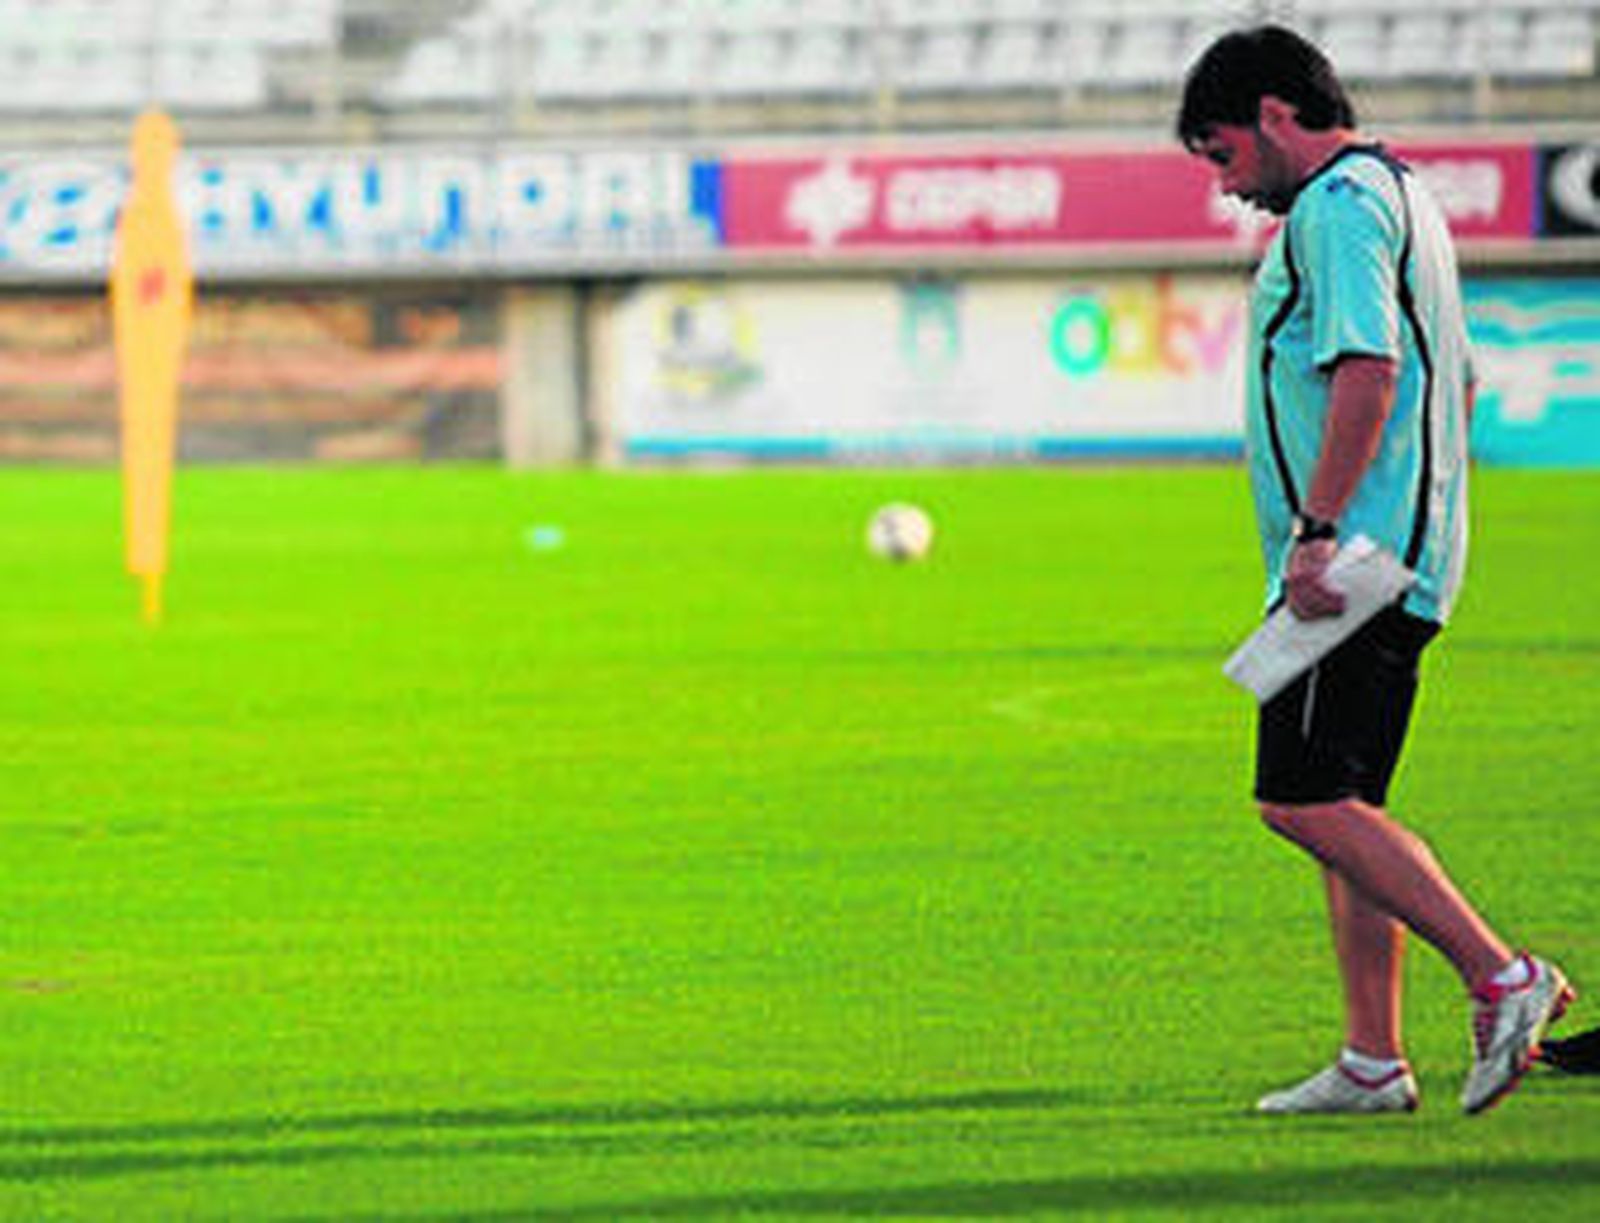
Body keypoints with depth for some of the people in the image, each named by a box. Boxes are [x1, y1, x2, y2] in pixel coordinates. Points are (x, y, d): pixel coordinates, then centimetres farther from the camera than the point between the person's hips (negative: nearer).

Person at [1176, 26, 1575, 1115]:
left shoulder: (1339, 206, -12)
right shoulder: (1401, 195, 21)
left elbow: (1366, 371, -24)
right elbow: (1458, 378, 28)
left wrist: (1316, 532, -25)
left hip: (1353, 561, -11)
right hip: (1391, 559, 11)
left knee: (1307, 800, -13)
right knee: (1338, 806, 11)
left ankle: (1503, 978, -15)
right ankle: (1374, 1062, 10)